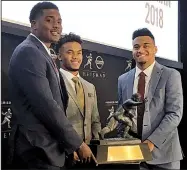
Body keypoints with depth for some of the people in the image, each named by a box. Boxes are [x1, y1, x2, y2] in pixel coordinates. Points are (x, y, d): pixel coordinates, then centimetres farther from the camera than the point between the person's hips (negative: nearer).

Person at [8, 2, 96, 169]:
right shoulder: (28, 52, -15)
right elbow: (46, 106, -22)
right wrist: (78, 144, -14)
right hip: (37, 151, -9)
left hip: (47, 149, 10)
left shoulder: (43, 54, 16)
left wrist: (71, 145, 12)